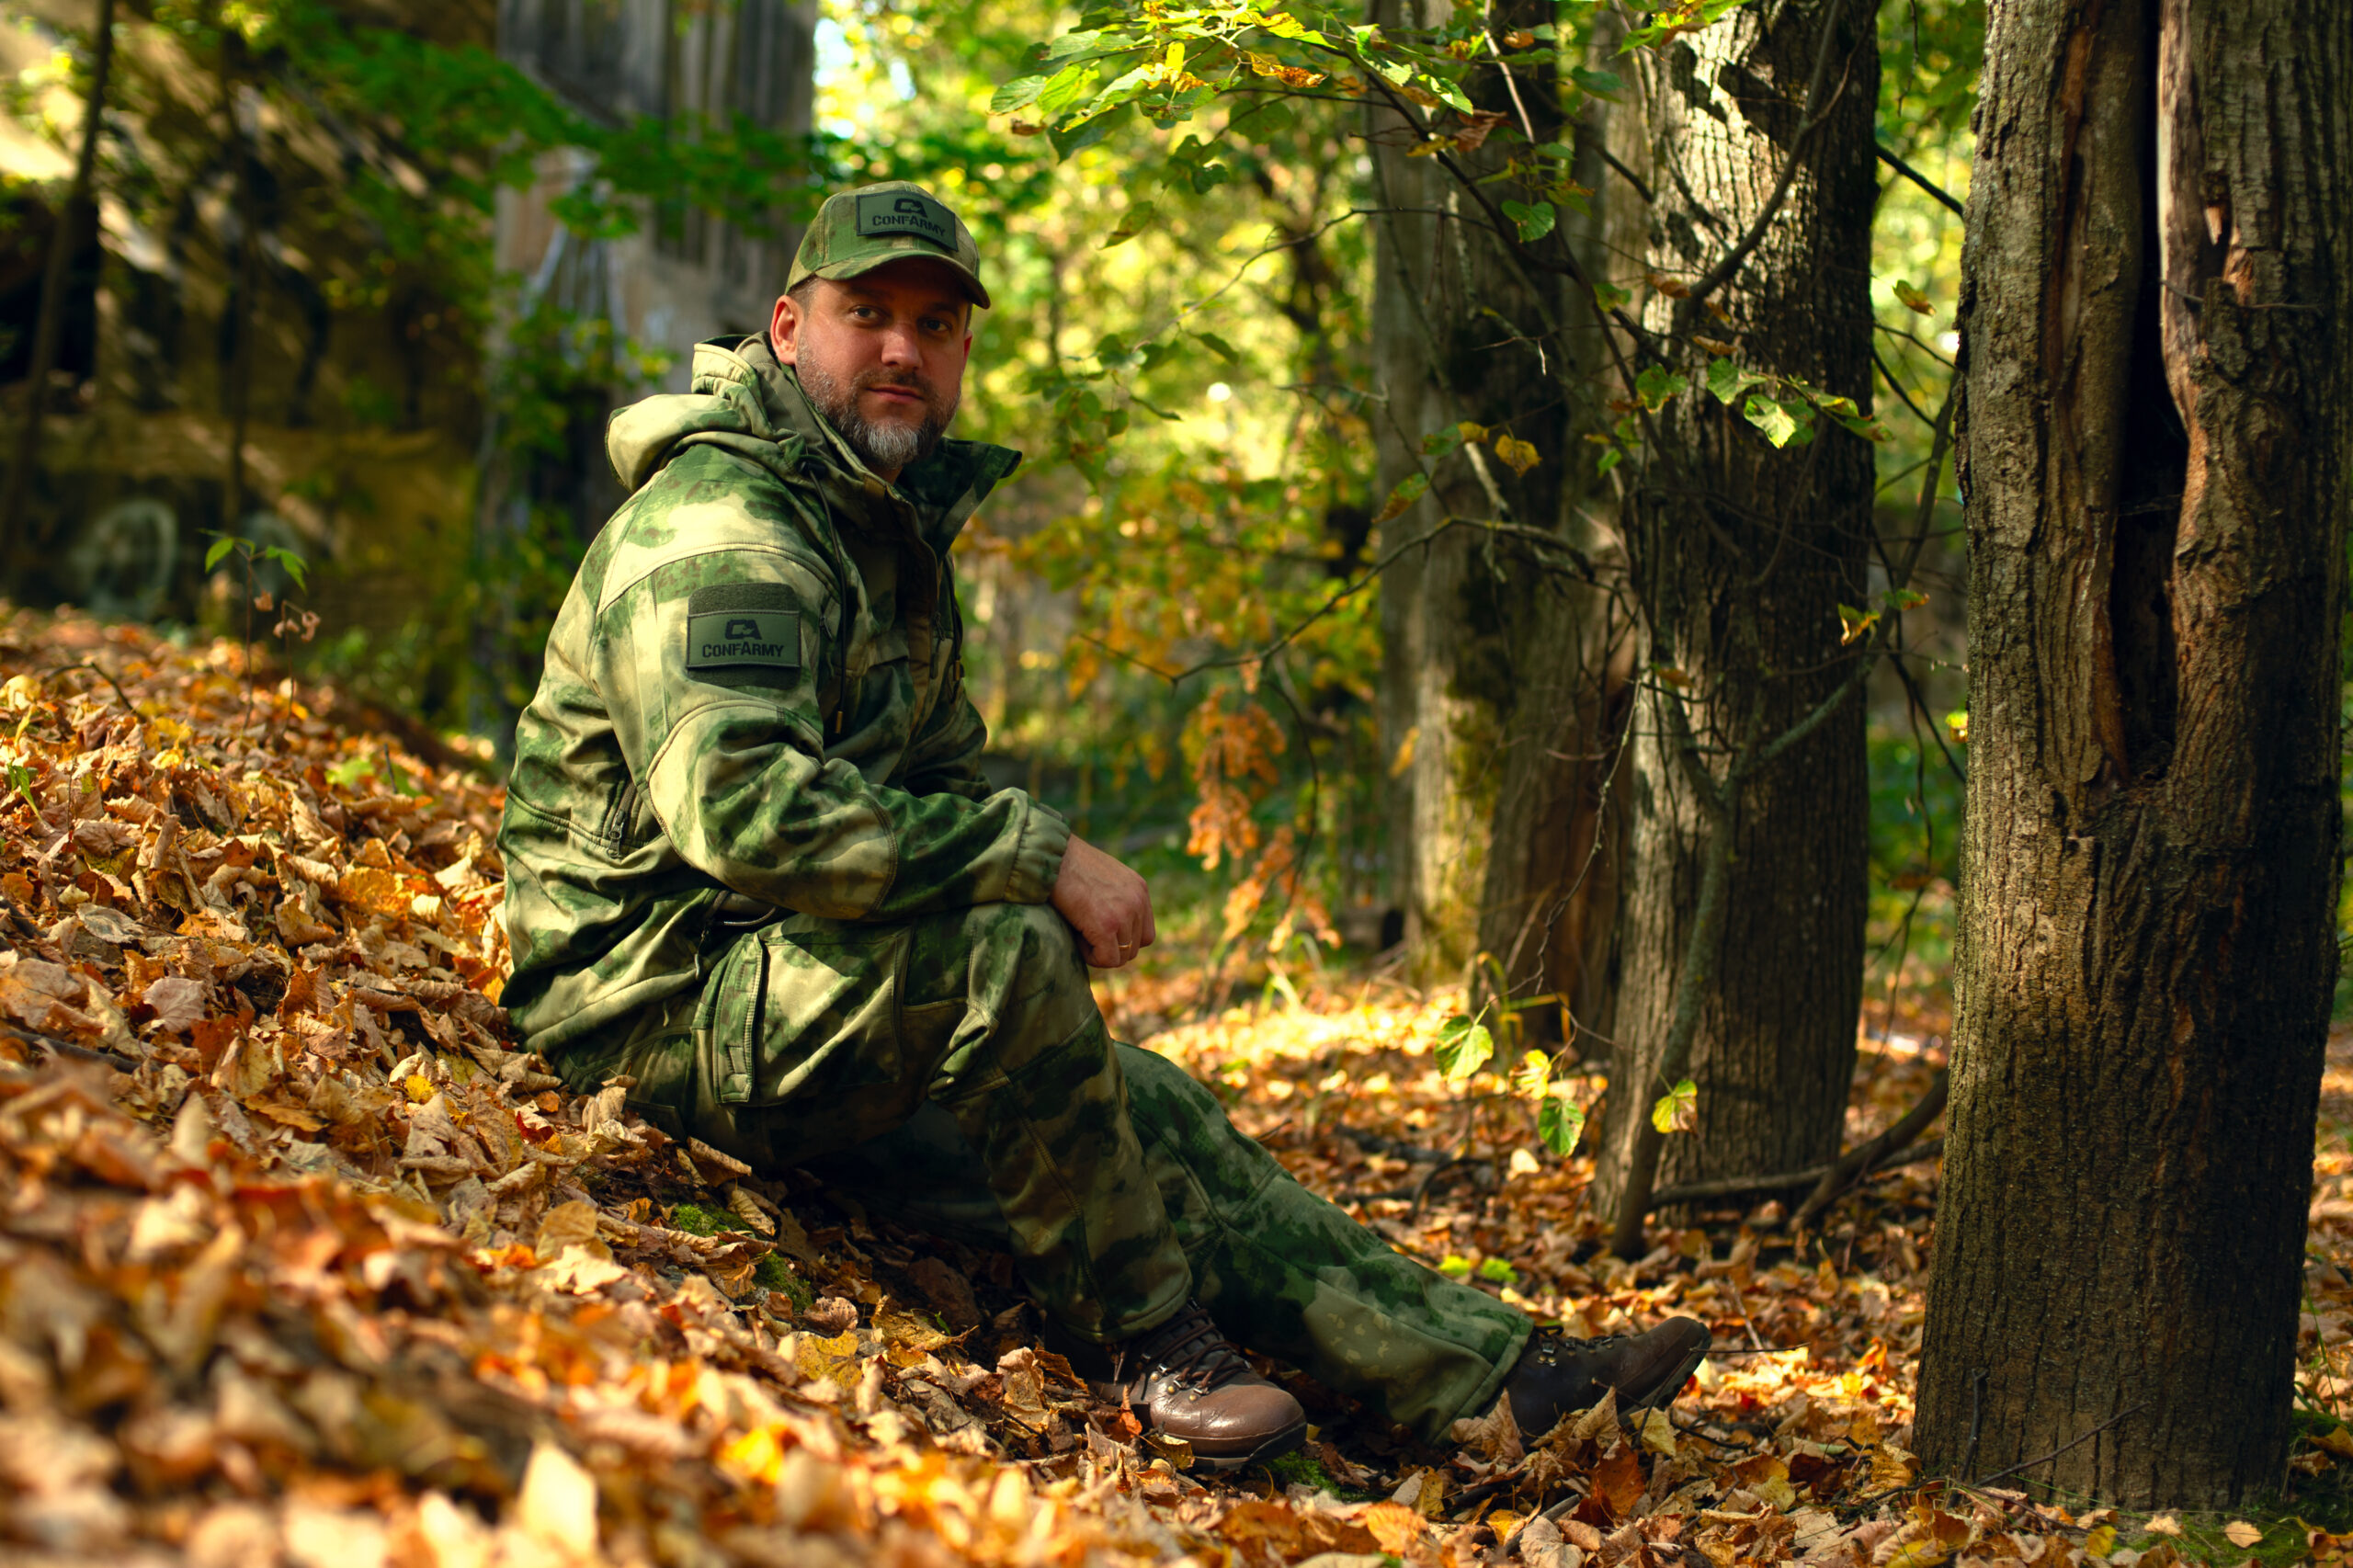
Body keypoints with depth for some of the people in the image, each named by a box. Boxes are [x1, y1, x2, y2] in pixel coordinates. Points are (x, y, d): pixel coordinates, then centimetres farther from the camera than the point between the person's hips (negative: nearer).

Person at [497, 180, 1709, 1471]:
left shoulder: (898, 526, 16)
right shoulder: (714, 526, -18)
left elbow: (934, 785, 26)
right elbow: (745, 807, -33)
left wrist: (1039, 873, 3)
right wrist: (1042, 857, -27)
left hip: (815, 989, 10)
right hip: (670, 999, -10)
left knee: (1155, 1122, 2)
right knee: (1006, 949, -31)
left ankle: (1496, 1373, 5)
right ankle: (1145, 1340, -14)